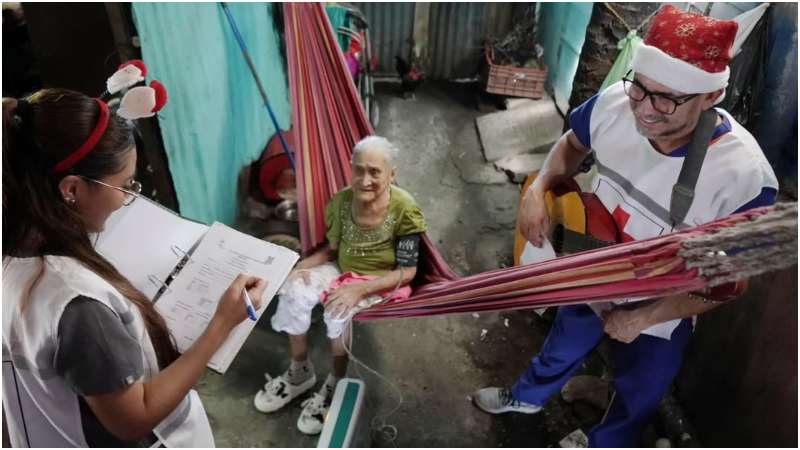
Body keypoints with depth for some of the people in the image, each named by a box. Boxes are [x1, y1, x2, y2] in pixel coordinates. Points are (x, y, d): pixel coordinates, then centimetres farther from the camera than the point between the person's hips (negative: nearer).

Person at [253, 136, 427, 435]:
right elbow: (332, 249, 5)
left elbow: (407, 271, -19)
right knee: (294, 291, -16)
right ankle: (300, 372, 5)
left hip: (382, 284, -5)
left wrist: (360, 289, -29)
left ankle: (335, 386, -3)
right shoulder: (342, 201, -9)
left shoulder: (405, 211, -24)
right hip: (343, 271, 6)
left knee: (339, 313, -31)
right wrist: (303, 266, -14)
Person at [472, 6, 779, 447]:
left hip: (657, 321, -3)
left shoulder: (744, 178, -37)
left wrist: (640, 318, -20)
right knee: (561, 347, 32)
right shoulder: (615, 104, -25)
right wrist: (539, 189, -17)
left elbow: (726, 283, -22)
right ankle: (527, 396, 64)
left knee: (632, 405, 24)